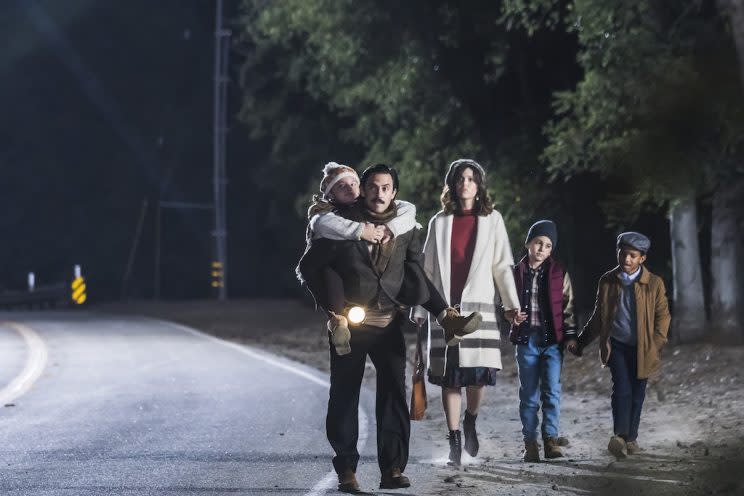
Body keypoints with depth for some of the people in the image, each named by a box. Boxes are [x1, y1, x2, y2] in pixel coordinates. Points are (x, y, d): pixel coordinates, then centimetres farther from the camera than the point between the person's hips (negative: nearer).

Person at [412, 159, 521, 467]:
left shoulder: (492, 220, 8)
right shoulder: (439, 222, 10)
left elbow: (502, 265, 6)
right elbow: (427, 268, 12)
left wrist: (512, 303, -2)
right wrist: (420, 308, 8)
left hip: (479, 305, -1)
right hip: (445, 306, 1)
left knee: (479, 373, -10)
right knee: (450, 378, -1)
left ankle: (471, 422, 18)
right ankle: (454, 441, 6)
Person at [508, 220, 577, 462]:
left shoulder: (559, 274, 4)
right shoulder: (516, 273, 5)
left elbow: (568, 306, 9)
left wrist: (570, 335, 3)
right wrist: (513, 317, -4)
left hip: (552, 341, -1)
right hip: (526, 340, 1)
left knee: (552, 391, -7)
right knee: (529, 394, 3)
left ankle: (551, 439, -1)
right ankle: (530, 443, 7)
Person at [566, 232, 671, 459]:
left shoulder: (654, 284, -2)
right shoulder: (607, 282, 2)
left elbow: (662, 316, 0)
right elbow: (598, 317, 11)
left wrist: (655, 347, -9)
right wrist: (580, 341, 6)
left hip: (642, 348, 0)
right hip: (616, 345, 0)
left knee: (637, 393, 7)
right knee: (622, 388, -16)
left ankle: (631, 438, 20)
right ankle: (619, 436, -22)